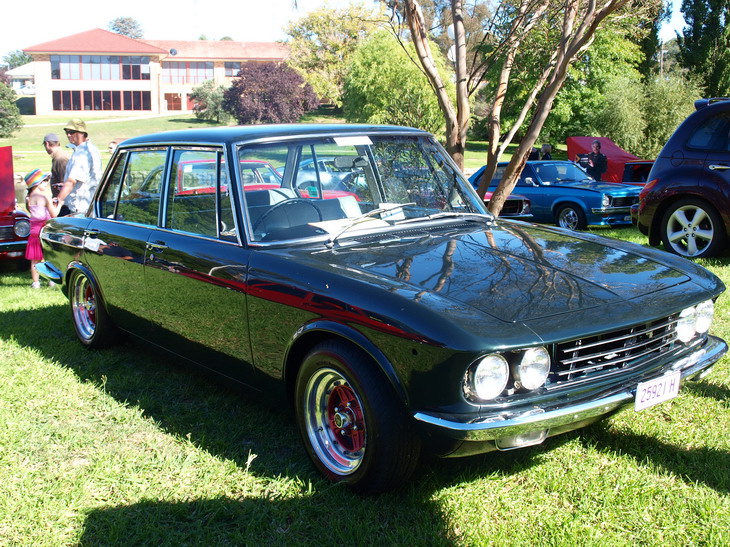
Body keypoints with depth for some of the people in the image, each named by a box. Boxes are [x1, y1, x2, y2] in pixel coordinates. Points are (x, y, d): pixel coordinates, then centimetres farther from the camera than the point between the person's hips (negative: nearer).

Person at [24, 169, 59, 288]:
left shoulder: (30, 198, 5)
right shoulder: (46, 196, -11)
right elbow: (54, 214, -14)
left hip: (34, 229, 5)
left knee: (35, 260, 8)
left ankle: (35, 282, 11)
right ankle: (52, 281, 13)